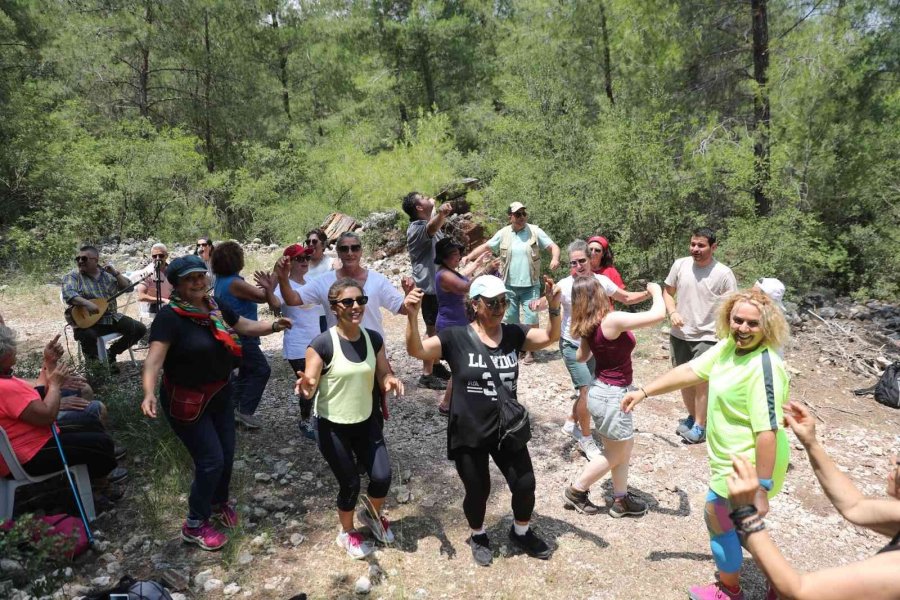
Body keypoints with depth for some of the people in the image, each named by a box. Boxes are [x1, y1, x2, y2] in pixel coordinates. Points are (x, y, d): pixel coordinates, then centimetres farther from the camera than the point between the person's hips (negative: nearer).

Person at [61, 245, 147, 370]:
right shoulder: (72, 277, -2)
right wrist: (86, 303, -38)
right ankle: (94, 363, -3)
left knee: (140, 329, -8)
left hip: (112, 317, 5)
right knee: (88, 335, -37)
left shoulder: (107, 274, 11)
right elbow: (68, 294, -21)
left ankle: (111, 353, 12)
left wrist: (116, 273, -7)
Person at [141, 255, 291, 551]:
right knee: (211, 460, -5)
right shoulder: (169, 316, -22)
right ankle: (194, 526, 17)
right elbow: (154, 358, -32)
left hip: (220, 394, 7)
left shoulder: (216, 308, -1)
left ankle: (219, 502, 43)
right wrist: (149, 393, -47)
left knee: (227, 454, 15)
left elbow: (247, 326, 9)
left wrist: (274, 326, -8)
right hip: (187, 401, -7)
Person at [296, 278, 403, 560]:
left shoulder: (374, 339, -6)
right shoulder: (322, 344, -21)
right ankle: (347, 533, 38)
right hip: (332, 426, -4)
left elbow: (384, 375, 3)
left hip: (366, 421, 4)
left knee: (382, 477, 0)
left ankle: (373, 514, 36)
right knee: (350, 483, 6)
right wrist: (305, 387, -41)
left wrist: (390, 381, -20)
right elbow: (309, 387, -17)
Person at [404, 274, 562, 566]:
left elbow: (550, 337, -2)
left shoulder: (513, 334, -3)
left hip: (507, 429, 3)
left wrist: (554, 308, -19)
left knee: (525, 485, 13)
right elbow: (416, 350, -20)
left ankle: (521, 533, 44)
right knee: (477, 491, 14)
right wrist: (412, 316, -36)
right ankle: (478, 537, 46)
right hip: (469, 435, -3)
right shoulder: (456, 338, -13)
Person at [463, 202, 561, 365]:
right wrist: (469, 257, -8)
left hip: (530, 286, -2)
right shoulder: (503, 233, 1)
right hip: (509, 285, 2)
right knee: (511, 318, 12)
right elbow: (485, 247, 5)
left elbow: (553, 246, -3)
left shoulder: (535, 231, -3)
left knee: (531, 318, -3)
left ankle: (529, 351, 12)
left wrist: (555, 259, -24)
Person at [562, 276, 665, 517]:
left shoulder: (589, 326, -1)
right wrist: (656, 291, -8)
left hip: (605, 390, 8)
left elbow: (581, 357, 14)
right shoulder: (613, 320, -27)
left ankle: (621, 499, 31)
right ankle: (576, 491, 24)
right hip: (611, 395, -8)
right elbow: (658, 315, -27)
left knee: (626, 445, 20)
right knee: (615, 454, 12)